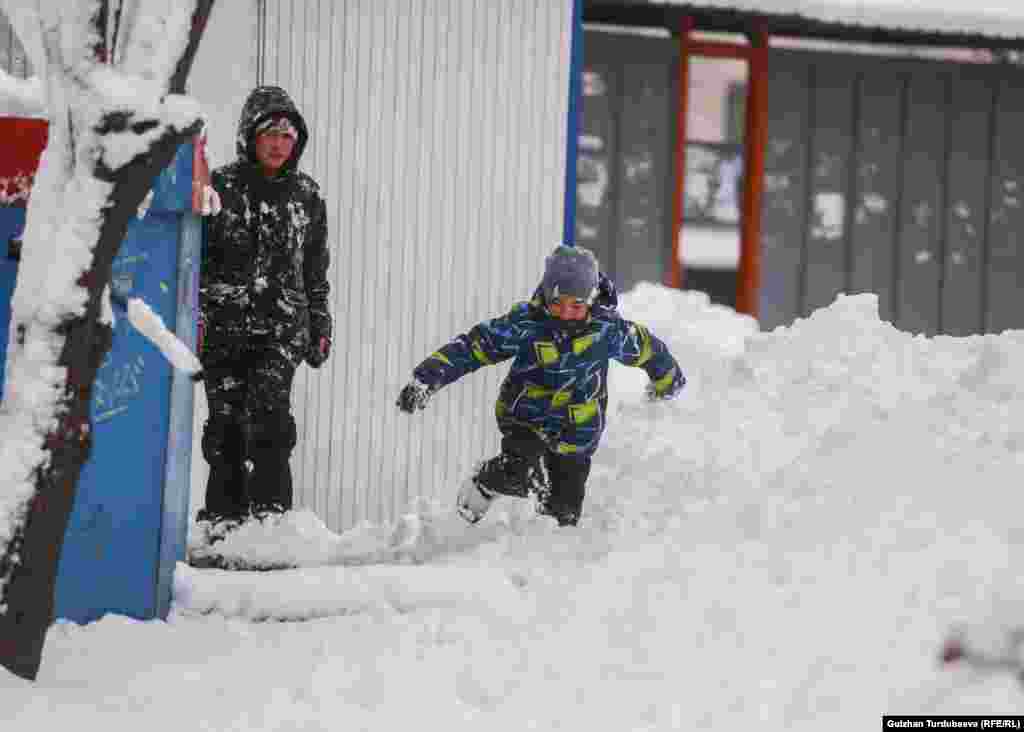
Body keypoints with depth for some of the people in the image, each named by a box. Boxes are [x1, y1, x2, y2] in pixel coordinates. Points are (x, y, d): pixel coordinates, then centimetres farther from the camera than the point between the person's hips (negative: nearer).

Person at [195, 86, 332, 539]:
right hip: (225, 325, -1)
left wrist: (320, 329, 16)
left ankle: (270, 513, -19)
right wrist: (194, 314, -7)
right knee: (226, 424, -2)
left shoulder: (306, 195, 12)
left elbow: (316, 271, 19)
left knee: (269, 411, -17)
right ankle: (223, 516, 7)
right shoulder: (221, 187, 3)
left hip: (284, 326, 1)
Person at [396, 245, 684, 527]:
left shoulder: (607, 329, -15)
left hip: (576, 433, 2)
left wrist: (666, 380, 24)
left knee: (564, 516, 4)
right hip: (526, 418, -2)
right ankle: (482, 484, 3)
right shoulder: (525, 324, -19)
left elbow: (645, 348, 5)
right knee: (520, 475, -30)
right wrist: (425, 379, -26)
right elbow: (471, 347, -17)